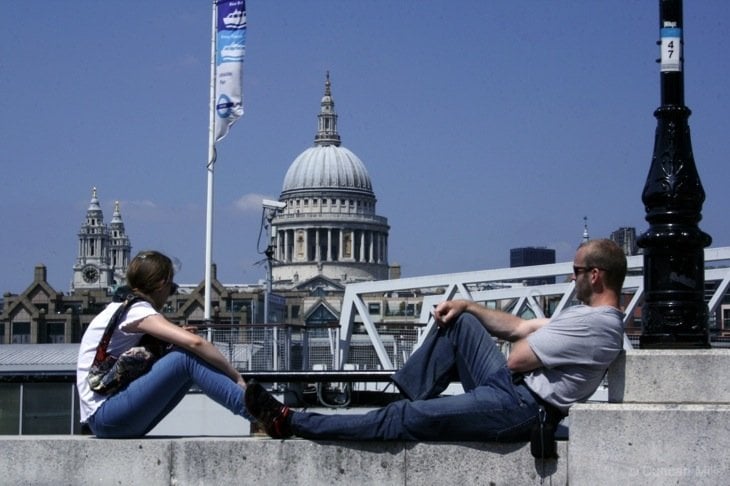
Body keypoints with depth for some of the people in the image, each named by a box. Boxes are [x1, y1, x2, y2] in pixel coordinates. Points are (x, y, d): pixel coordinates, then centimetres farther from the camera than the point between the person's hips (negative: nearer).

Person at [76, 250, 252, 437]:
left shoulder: (121, 307, 18)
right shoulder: (136, 310, -12)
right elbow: (195, 342, -22)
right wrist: (236, 376, -15)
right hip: (103, 418, -10)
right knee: (188, 356, -19)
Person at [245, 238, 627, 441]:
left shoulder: (595, 324, -18)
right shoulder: (590, 315, 16)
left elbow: (517, 359, -19)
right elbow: (517, 328, 20)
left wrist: (529, 340, 4)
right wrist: (467, 305, 12)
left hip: (519, 406, -11)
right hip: (509, 388, 11)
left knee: (403, 419, -10)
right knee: (459, 323, 14)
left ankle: (291, 422, -8)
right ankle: (404, 399, 10)